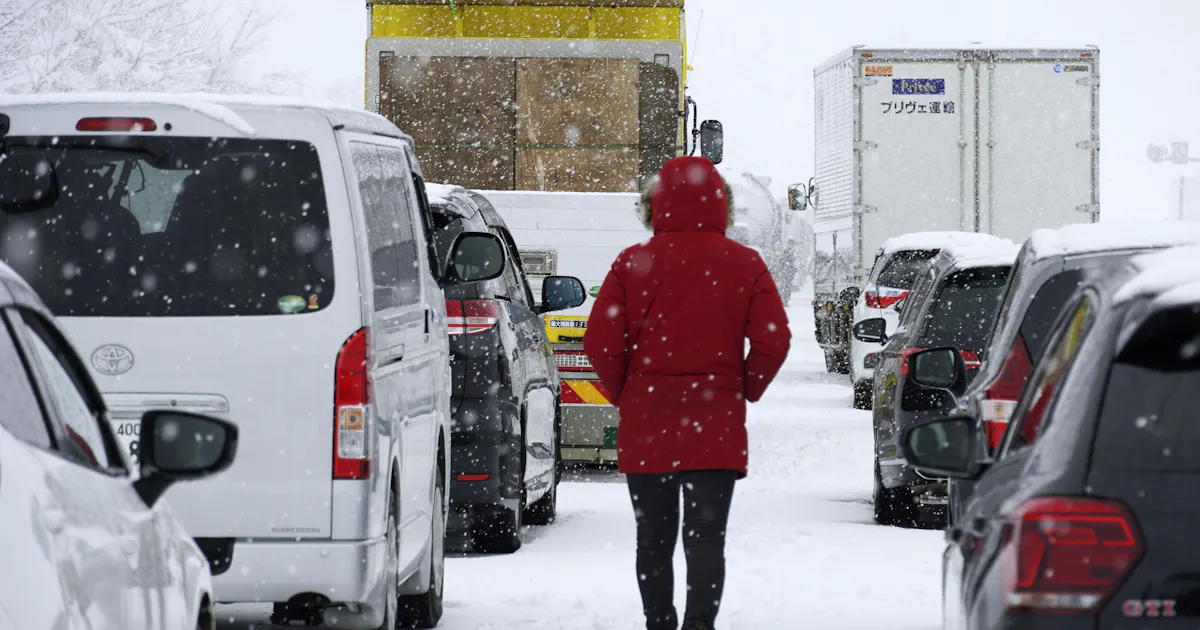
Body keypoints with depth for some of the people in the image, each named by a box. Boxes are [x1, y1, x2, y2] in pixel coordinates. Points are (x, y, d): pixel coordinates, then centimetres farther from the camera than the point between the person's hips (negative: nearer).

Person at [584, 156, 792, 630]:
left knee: (654, 539, 13)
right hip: (717, 429, -1)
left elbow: (600, 343, -6)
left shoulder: (633, 263, -2)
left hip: (645, 429, 1)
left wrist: (625, 394, 10)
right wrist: (744, 392, 10)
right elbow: (774, 341, -6)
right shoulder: (744, 264, -2)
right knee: (706, 534, -1)